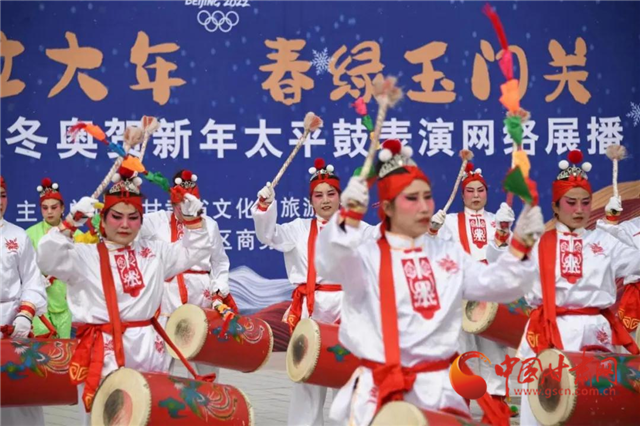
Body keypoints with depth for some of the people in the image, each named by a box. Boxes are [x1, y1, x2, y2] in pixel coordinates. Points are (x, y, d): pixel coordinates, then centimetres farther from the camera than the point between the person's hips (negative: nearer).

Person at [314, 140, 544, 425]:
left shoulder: (449, 254, 10)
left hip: (438, 390, 4)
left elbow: (500, 286, 4)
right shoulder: (366, 254, -6)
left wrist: (520, 245, -12)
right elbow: (330, 262, -26)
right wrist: (347, 218, -44)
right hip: (378, 392, -4)